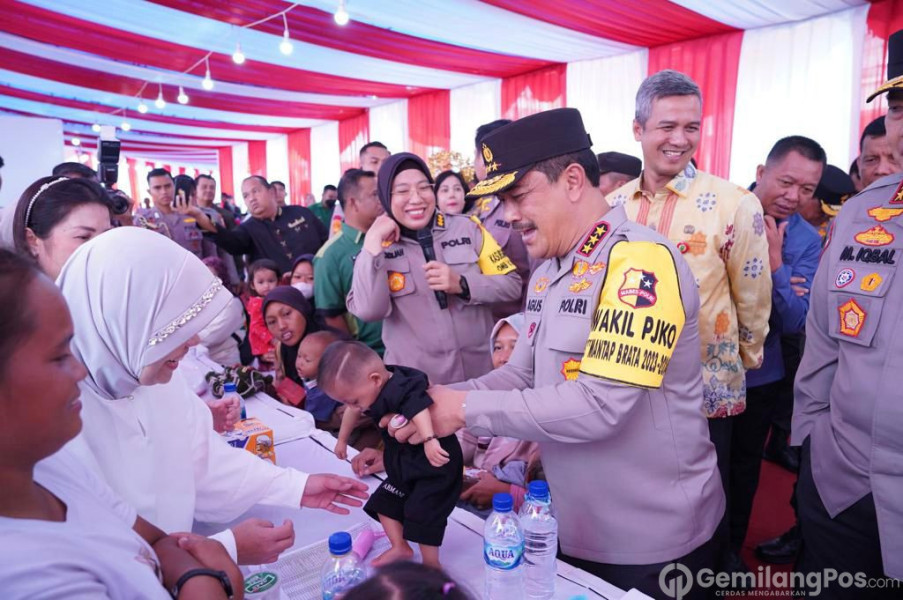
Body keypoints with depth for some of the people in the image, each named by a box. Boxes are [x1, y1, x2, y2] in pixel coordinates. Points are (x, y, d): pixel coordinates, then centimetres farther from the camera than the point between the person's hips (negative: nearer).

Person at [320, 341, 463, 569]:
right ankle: (400, 548, 30)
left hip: (434, 461, -9)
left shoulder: (400, 390, -32)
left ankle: (431, 564, 10)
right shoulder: (369, 387, -2)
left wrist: (429, 441, -63)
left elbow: (418, 408, -51)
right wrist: (342, 440, 30)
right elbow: (351, 413, 16)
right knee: (384, 501, 13)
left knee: (421, 512, -9)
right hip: (404, 461, 9)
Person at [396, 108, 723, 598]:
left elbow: (598, 405, -29)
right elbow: (521, 374, 7)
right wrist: (442, 401, -10)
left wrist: (468, 409, -23)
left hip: (652, 538, -7)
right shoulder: (547, 274, 4)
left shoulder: (640, 261, -23)